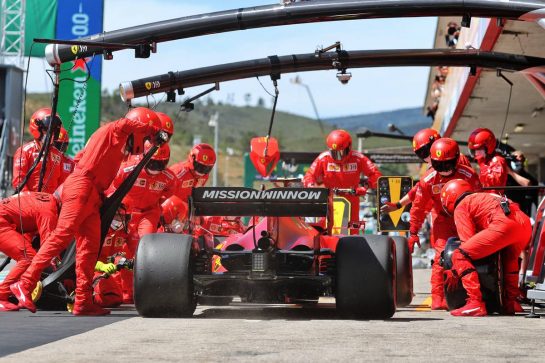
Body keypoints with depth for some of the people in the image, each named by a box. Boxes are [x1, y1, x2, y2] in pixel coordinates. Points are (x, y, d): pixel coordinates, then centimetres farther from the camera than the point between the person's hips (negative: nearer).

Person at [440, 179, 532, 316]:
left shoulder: (460, 207, 15)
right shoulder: (483, 197, 40)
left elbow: (468, 241, 4)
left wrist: (455, 272, 10)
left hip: (504, 224, -8)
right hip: (526, 224, 8)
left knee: (459, 256, -2)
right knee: (509, 258, 38)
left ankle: (475, 303, -13)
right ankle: (510, 303, 36)